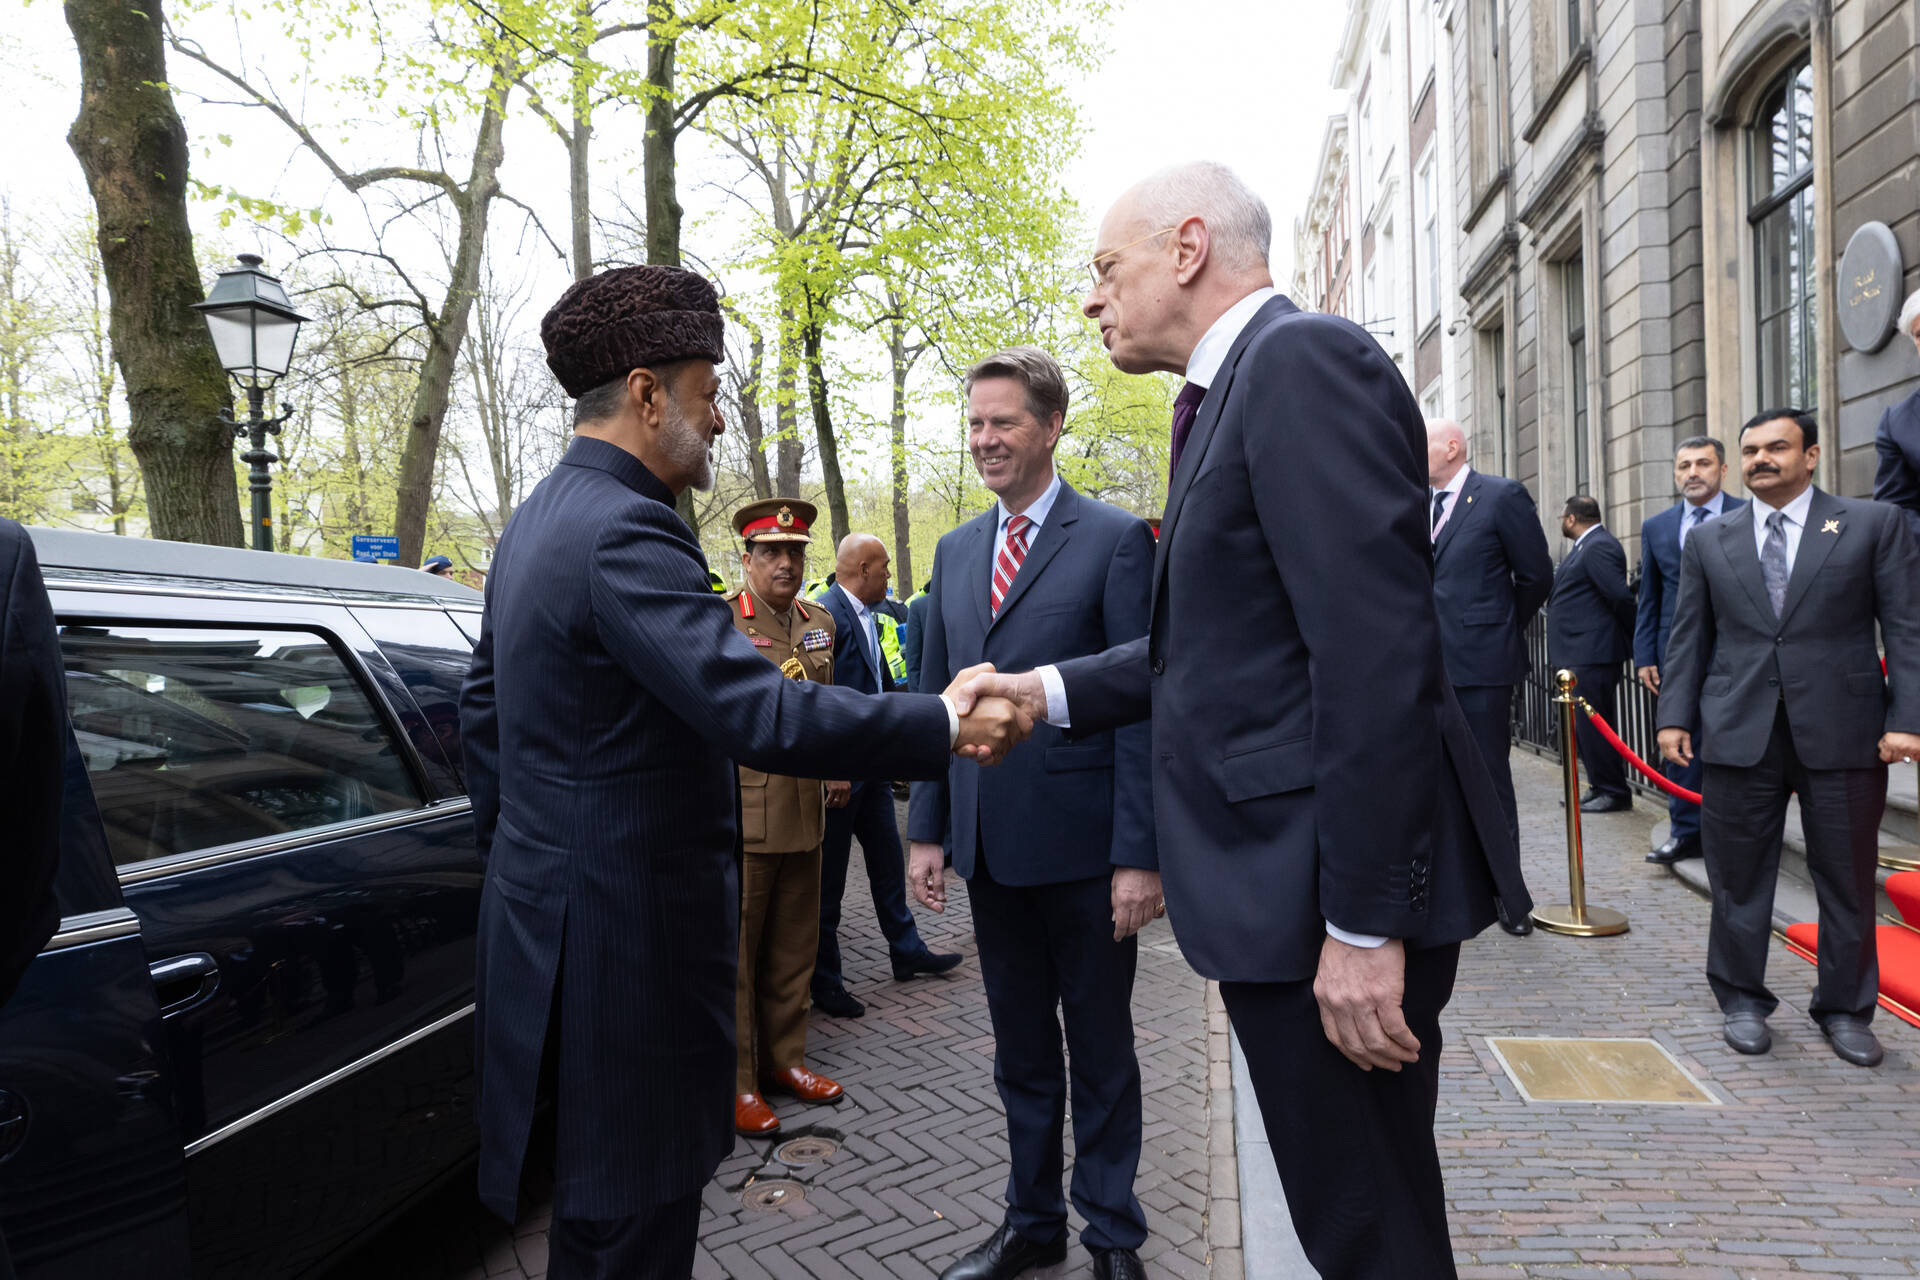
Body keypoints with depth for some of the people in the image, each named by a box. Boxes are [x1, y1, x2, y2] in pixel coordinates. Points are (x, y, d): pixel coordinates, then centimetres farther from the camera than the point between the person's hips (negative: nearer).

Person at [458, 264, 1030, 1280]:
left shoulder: (539, 518, 11)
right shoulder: (623, 532, -22)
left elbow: (483, 705, 19)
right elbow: (760, 716, -31)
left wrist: (510, 847, 25)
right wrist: (943, 727, -23)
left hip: (550, 911, 10)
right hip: (625, 936, -10)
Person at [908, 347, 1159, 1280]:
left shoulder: (1117, 540, -7)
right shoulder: (956, 550, 11)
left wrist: (1140, 854, -15)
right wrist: (927, 830, 7)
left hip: (1081, 844, -5)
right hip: (989, 845, 5)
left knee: (1100, 1046, 11)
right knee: (1019, 1051, 18)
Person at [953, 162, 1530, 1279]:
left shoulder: (1305, 359, -14)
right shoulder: (1231, 390, 16)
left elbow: (1375, 653, -22)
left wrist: (1363, 923, -22)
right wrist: (1053, 691, 10)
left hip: (1341, 891, -10)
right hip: (1283, 883, 10)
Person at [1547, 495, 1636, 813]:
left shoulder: (1599, 548, -15)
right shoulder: (1587, 546, 17)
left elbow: (1621, 596, -20)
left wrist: (1632, 636, -9)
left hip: (1591, 655, -11)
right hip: (1578, 654, 11)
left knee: (1593, 726, -6)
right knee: (1585, 726, 14)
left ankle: (1614, 792, 2)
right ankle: (1601, 787, 22)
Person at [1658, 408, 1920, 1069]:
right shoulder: (1709, 542, 11)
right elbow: (1689, 637, 10)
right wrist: (1675, 716, 2)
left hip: (1843, 735, -1)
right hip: (1740, 735, 1)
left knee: (1847, 879, 8)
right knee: (1738, 876, 6)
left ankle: (1845, 1008, 24)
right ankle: (1743, 1000, 21)